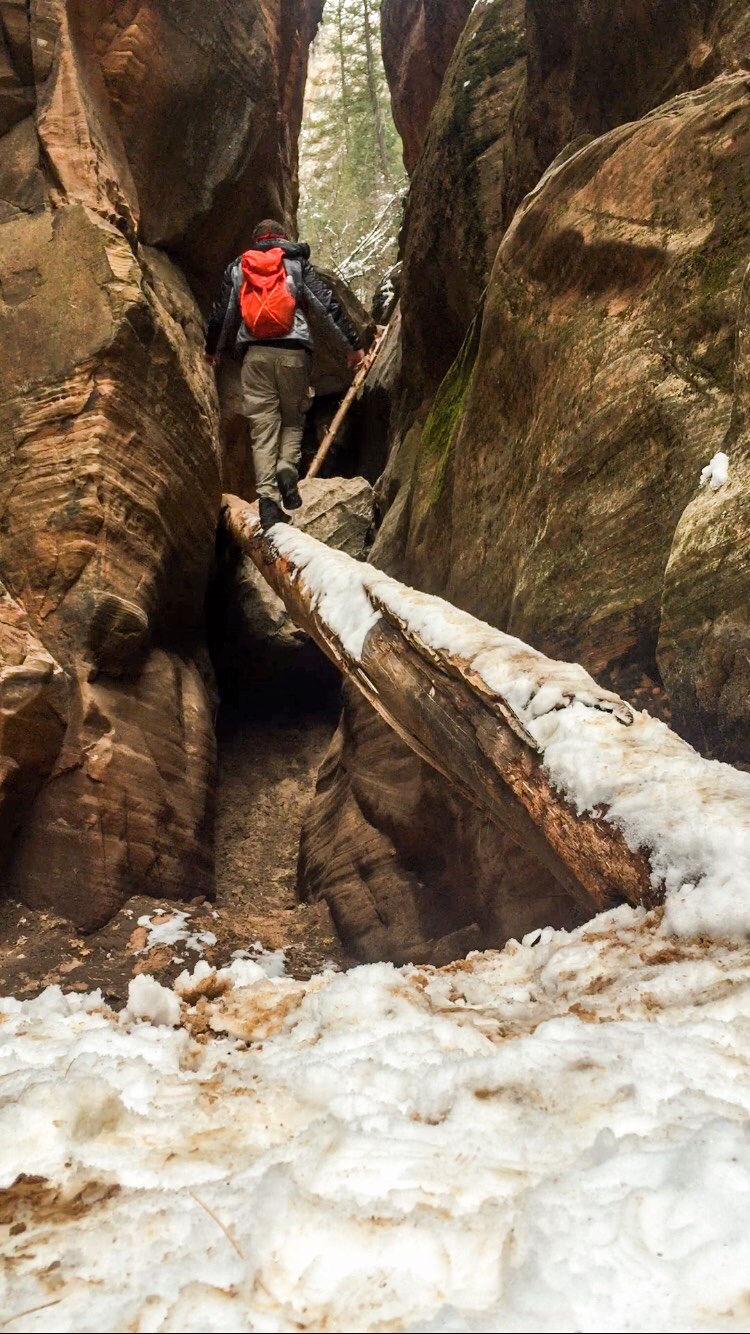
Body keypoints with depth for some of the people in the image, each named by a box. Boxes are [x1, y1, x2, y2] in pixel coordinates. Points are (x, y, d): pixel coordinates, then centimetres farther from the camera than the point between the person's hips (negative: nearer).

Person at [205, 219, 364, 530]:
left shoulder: (236, 269, 15)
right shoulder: (297, 263, 10)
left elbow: (221, 313, 20)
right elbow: (328, 305, 3)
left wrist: (213, 350, 37)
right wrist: (352, 344, 7)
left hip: (255, 354, 1)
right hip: (293, 352, -1)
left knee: (263, 426, 2)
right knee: (293, 418, 14)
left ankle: (267, 496, -9)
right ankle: (288, 468, -13)